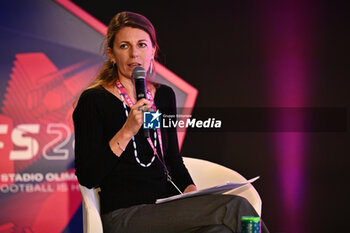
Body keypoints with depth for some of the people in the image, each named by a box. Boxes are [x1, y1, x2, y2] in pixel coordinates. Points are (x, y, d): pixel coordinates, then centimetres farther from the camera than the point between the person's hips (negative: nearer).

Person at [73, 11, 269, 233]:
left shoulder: (164, 96, 15)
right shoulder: (93, 101, -3)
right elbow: (87, 178, -9)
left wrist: (192, 191, 0)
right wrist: (127, 132, -18)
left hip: (168, 207, 6)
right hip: (125, 215, -6)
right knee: (234, 208, -26)